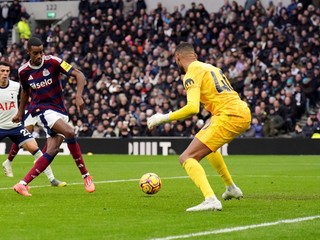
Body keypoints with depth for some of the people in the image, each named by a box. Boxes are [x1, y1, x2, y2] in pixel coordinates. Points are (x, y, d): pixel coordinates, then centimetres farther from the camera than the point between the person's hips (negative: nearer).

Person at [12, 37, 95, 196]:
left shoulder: (53, 62, -8)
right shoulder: (23, 71, 1)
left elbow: (79, 75, -12)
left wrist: (78, 96, -26)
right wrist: (20, 113, 27)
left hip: (60, 111, 2)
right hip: (42, 110, -2)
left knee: (52, 150, -9)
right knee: (69, 132, -27)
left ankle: (23, 184, -3)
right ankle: (86, 176, -19)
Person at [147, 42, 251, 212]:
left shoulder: (192, 74, -5)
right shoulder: (211, 68, 22)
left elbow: (193, 108, -19)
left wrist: (164, 118, -12)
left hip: (229, 116, -9)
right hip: (244, 113, 9)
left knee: (187, 158, -11)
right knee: (204, 142, 36)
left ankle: (210, 200, -32)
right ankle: (231, 188, 41)